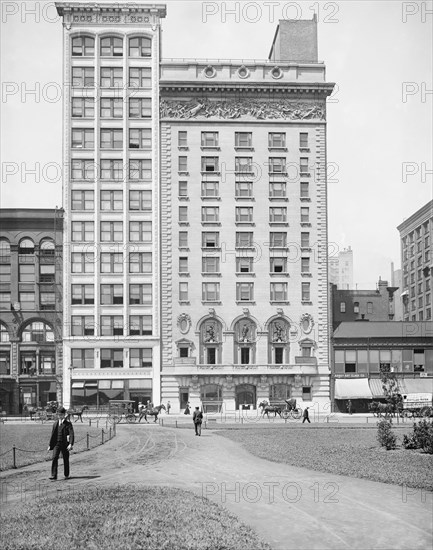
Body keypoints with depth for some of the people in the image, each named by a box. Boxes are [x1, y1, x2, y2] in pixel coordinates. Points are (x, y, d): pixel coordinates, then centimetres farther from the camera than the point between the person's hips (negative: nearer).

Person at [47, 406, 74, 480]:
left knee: (66, 459, 7)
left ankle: (66, 475, 24)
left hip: (65, 444, -3)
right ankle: (53, 476, -14)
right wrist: (50, 445, 17)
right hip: (56, 444, 3)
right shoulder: (55, 424, 12)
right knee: (54, 458, -12)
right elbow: (53, 435, 18)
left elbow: (71, 434, -11)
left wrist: (71, 444, -23)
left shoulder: (68, 424, -2)